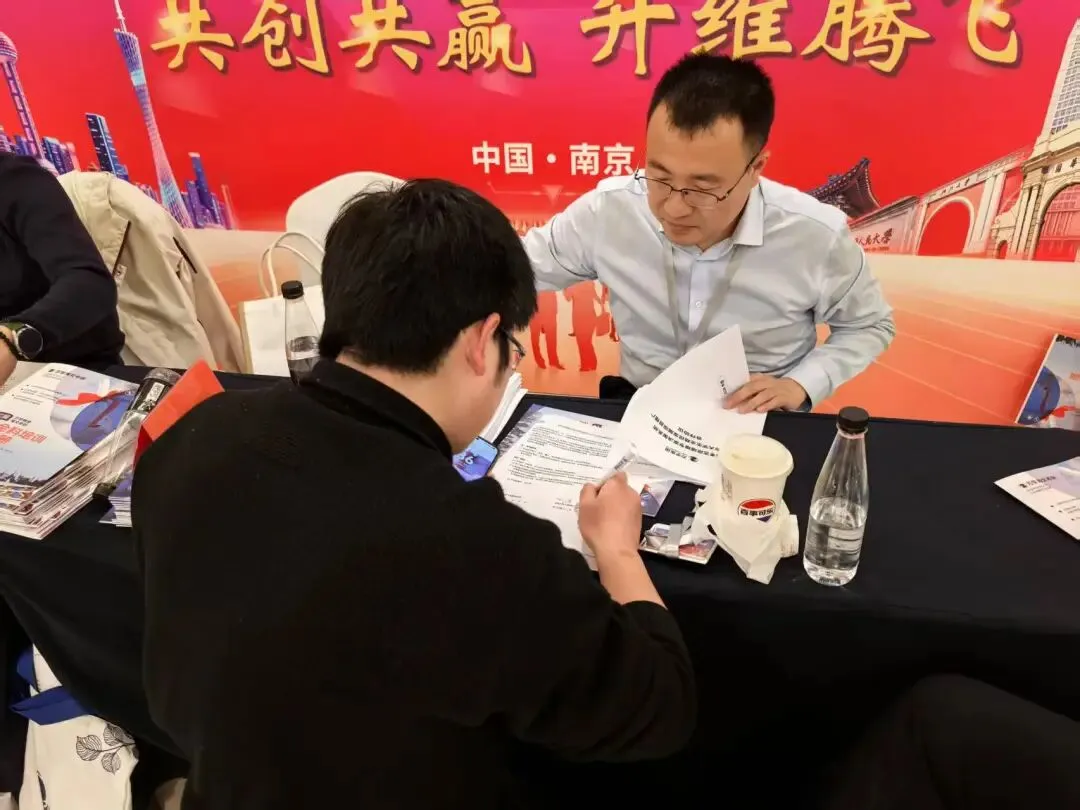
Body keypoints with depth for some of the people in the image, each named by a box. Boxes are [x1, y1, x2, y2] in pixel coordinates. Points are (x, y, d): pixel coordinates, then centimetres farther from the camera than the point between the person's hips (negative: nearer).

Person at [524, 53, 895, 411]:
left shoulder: (817, 235, -15)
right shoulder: (607, 210, -14)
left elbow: (868, 326, 2)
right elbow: (520, 267, 0)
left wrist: (799, 385, -11)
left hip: (759, 423, 0)